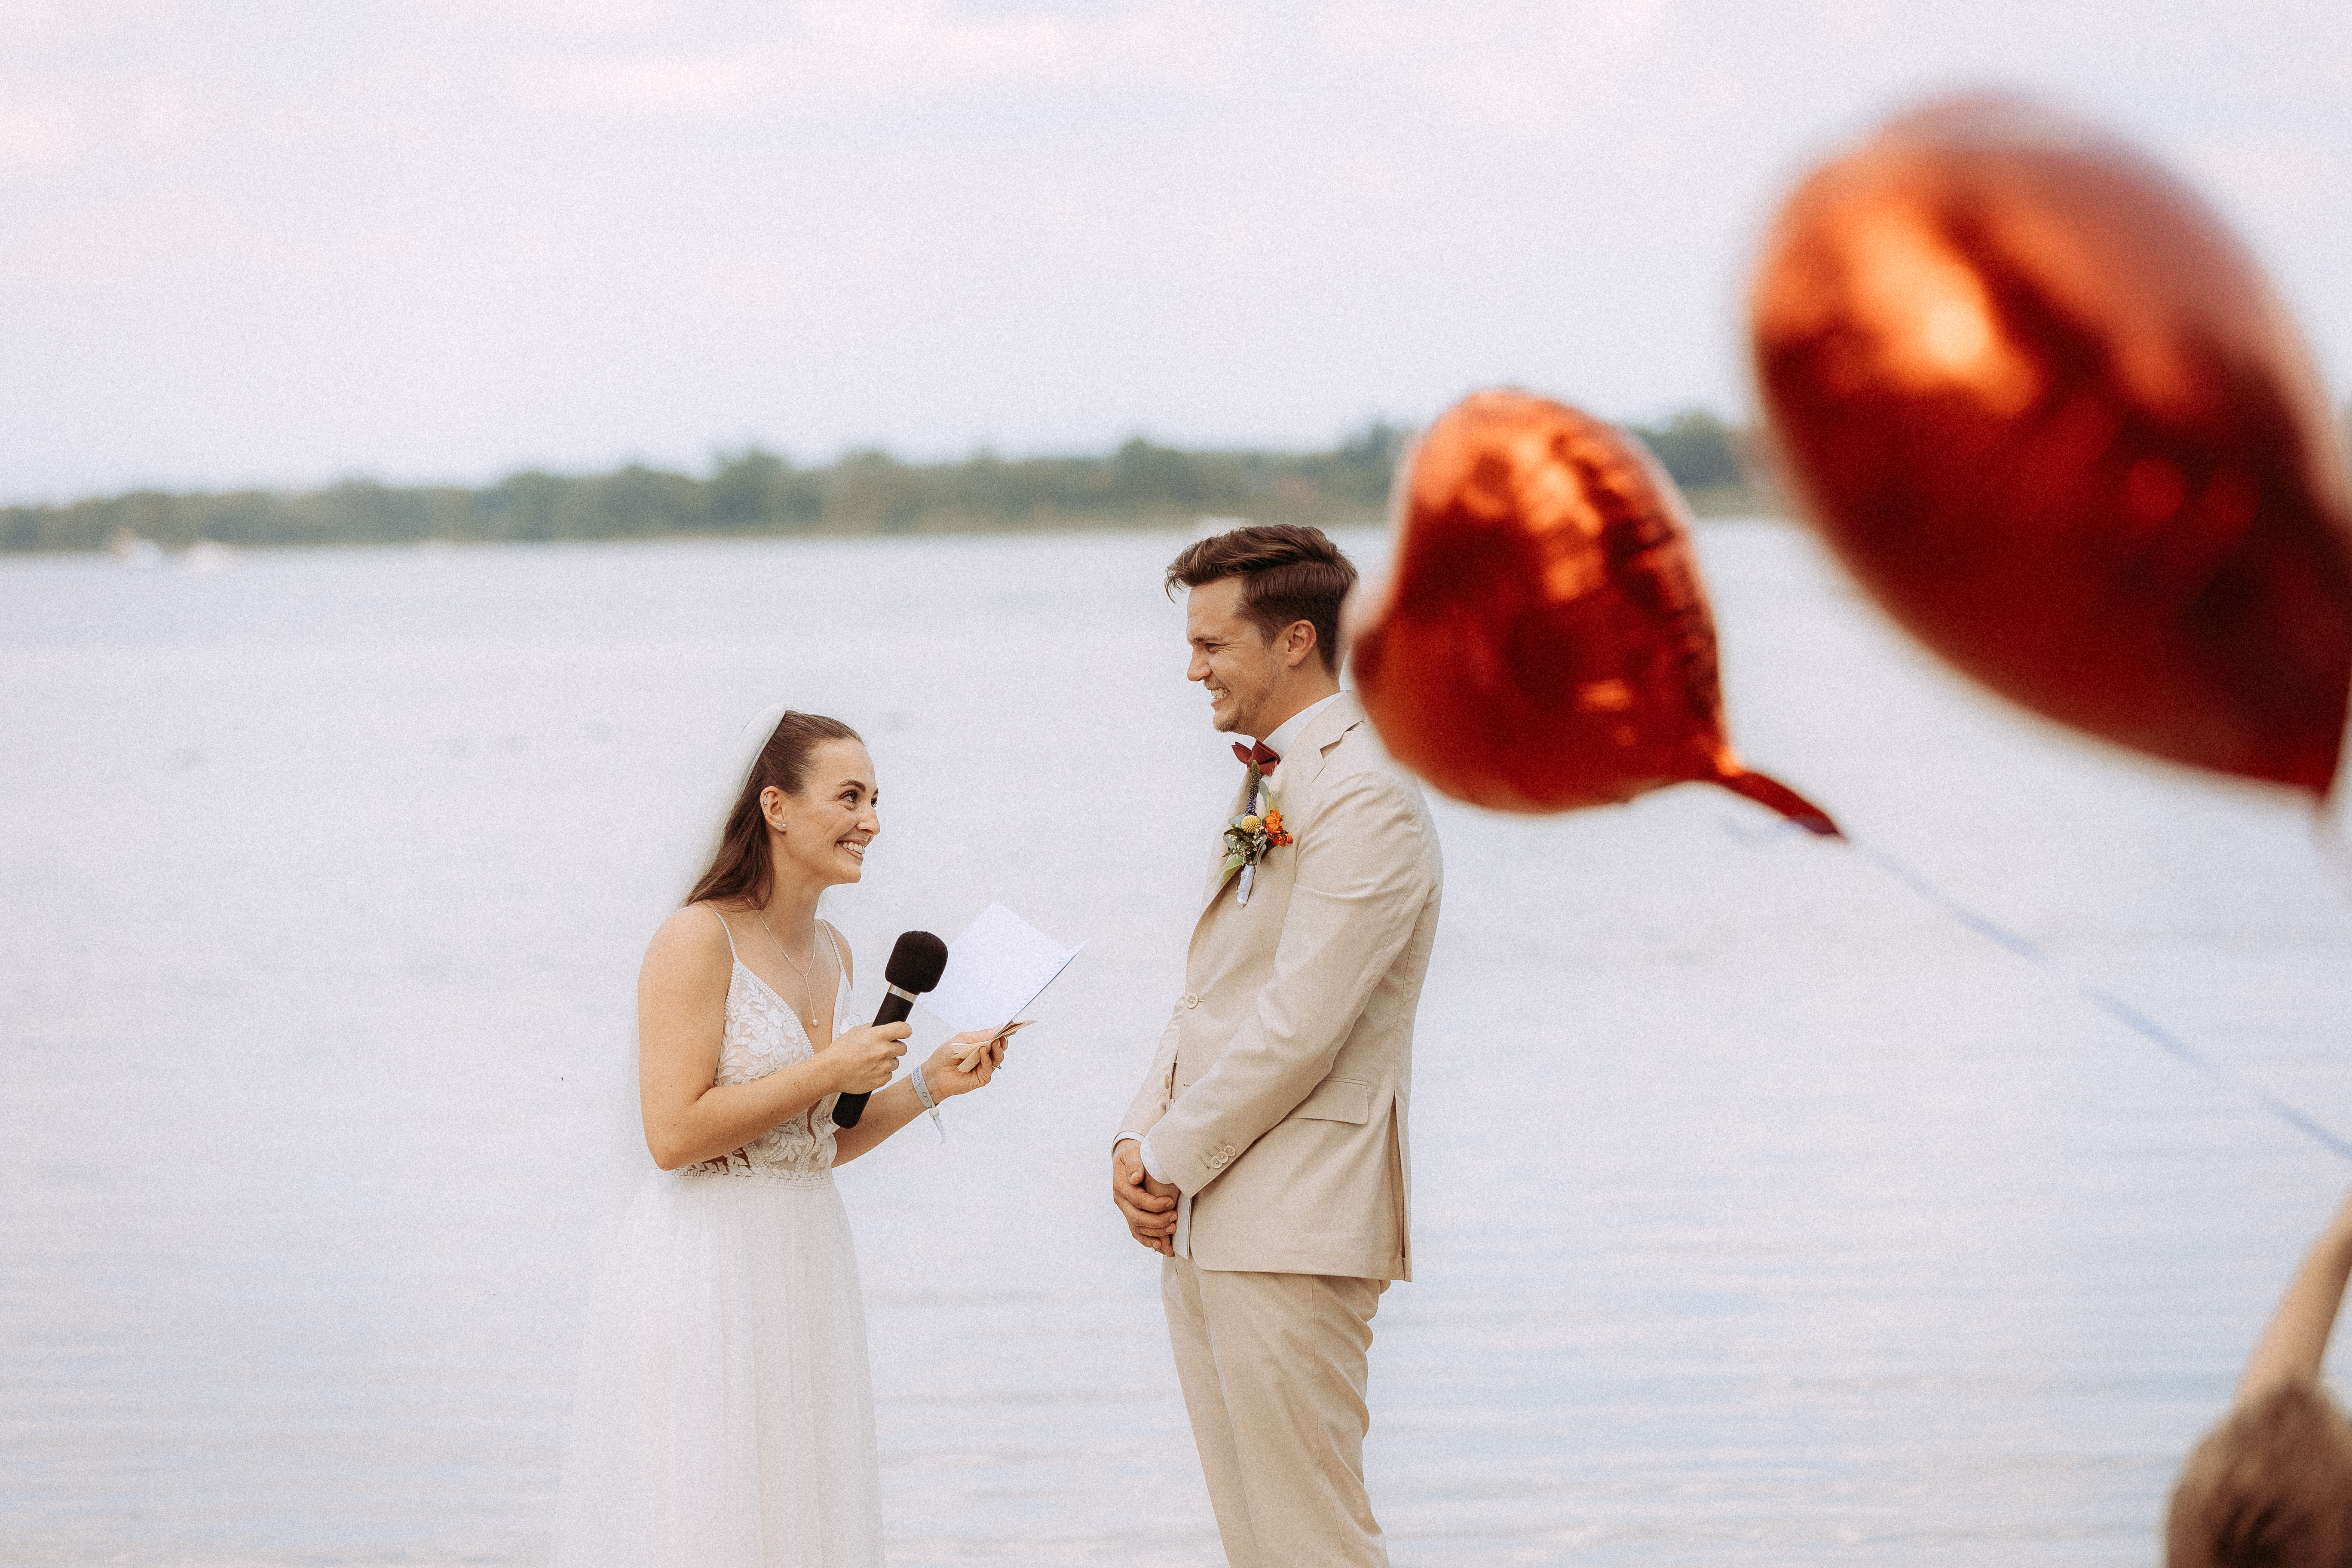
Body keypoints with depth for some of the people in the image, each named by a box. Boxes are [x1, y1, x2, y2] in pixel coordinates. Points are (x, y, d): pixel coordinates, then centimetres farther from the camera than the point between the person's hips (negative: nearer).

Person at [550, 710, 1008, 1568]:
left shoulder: (832, 952, 12)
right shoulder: (698, 940, -13)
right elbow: (674, 1135, -19)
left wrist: (929, 1082, 6)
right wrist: (830, 1071, -15)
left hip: (805, 1265, 8)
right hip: (706, 1265, -8)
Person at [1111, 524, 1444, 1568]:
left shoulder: (1364, 800, -14)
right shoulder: (1267, 786, 18)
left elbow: (1297, 1028, -20)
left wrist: (1170, 1160, -10)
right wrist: (1139, 1141, 4)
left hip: (1292, 1226, -10)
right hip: (1200, 1222, 10)